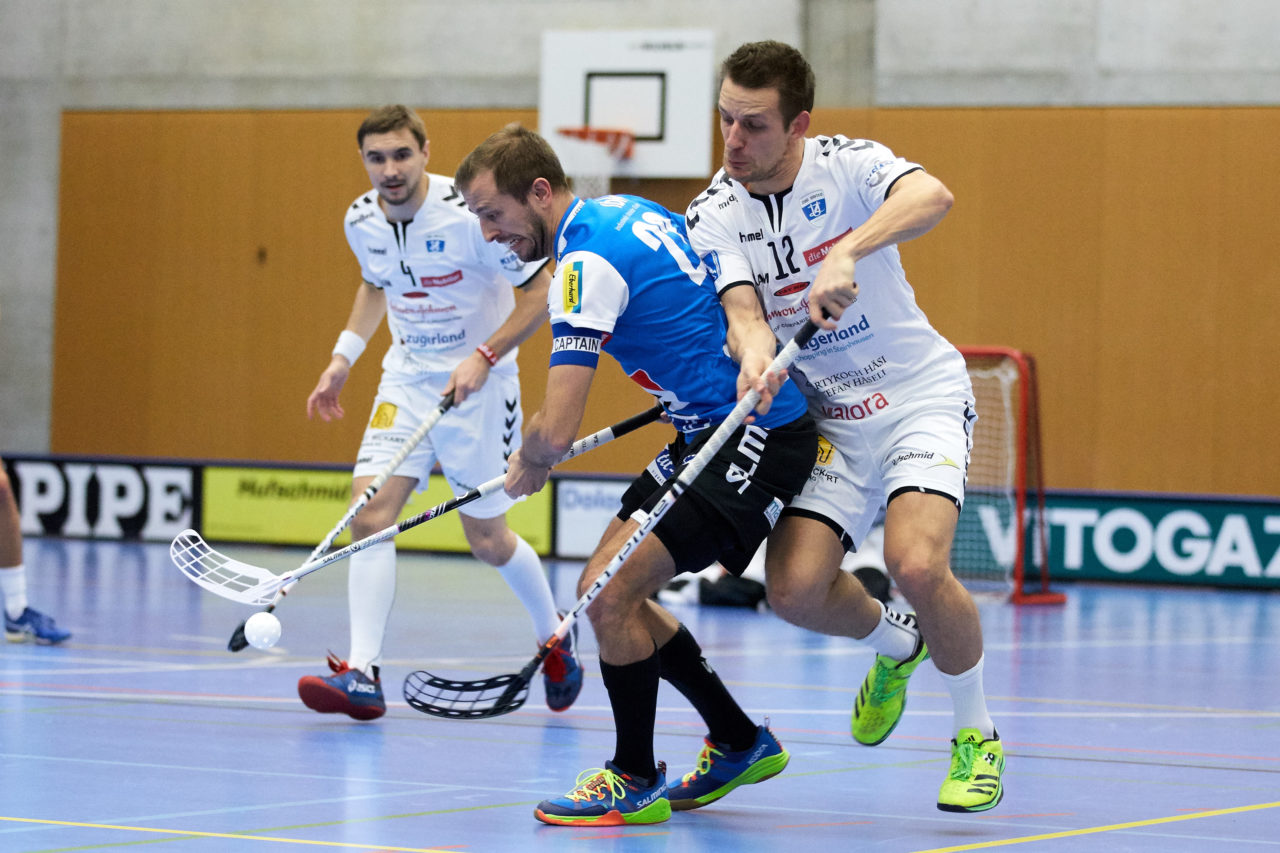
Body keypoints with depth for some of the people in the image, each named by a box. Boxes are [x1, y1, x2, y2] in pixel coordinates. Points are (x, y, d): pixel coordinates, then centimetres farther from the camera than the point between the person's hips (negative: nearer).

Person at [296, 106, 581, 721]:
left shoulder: (471, 215, -22)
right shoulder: (361, 221, -4)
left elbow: (542, 289, -16)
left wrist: (484, 356, -24)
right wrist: (344, 356, 11)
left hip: (477, 383, -4)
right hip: (407, 379, 5)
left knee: (487, 538, 4)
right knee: (370, 512, -14)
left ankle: (553, 637, 33)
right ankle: (361, 674, -17)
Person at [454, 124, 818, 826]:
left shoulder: (587, 261, -19)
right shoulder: (626, 213, 10)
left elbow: (557, 430, -19)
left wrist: (528, 464, 1)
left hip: (759, 436, -10)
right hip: (709, 429, 10)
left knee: (609, 593, -14)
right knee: (607, 591, 10)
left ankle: (634, 782, 1)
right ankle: (739, 742, 23)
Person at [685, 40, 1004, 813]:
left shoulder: (847, 165, -13)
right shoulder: (713, 217, -5)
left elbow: (932, 197, -34)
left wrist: (847, 253, -50)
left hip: (920, 394, -4)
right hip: (827, 416, 4)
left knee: (916, 564, -26)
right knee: (795, 588, -14)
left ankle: (978, 737, -2)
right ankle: (896, 644, 23)